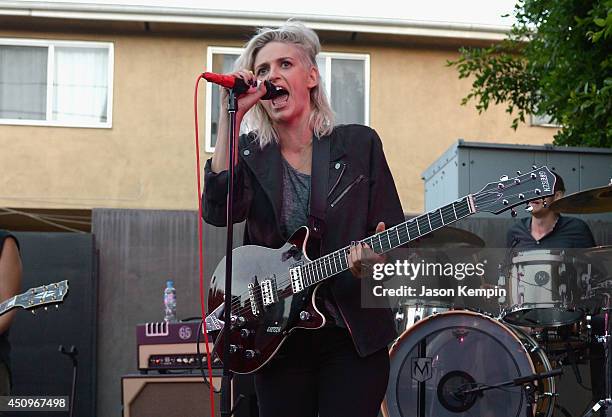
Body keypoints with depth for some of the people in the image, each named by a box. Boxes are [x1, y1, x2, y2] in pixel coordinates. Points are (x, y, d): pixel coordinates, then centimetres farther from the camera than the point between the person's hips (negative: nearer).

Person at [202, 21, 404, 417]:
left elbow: (395, 232, 2)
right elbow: (218, 210, -17)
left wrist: (377, 254, -22)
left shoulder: (359, 143, 2)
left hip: (354, 335, -1)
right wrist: (231, 116, -18)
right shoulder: (250, 154, 4)